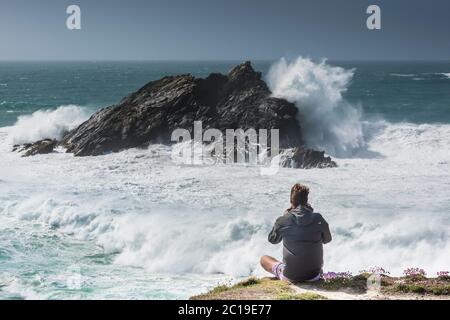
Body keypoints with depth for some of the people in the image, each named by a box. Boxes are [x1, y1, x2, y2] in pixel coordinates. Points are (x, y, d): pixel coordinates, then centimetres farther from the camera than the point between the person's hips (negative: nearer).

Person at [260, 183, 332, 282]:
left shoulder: (283, 220, -12)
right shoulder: (318, 219, -9)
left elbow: (273, 240, 7)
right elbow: (327, 240, 10)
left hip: (291, 277, -2)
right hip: (314, 276, 2)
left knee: (264, 259, 23)